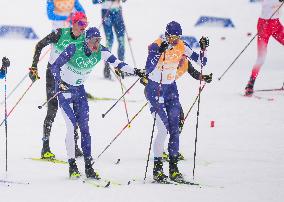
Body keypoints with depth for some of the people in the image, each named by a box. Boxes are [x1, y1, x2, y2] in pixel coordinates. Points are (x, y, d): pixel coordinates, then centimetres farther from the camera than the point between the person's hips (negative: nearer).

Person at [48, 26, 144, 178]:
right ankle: (72, 166, -10)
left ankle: (88, 166, 2)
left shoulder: (101, 52, -11)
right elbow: (55, 67, -20)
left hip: (80, 89, 5)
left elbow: (117, 63, -5)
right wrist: (59, 82, -36)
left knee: (84, 127, -1)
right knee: (71, 126, -14)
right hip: (64, 89, -5)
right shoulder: (74, 49, -24)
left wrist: (134, 71, -17)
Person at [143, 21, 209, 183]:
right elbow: (149, 69, -31)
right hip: (154, 89, -5)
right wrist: (159, 52, -40)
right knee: (163, 128, -14)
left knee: (175, 128, 0)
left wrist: (204, 49, -17)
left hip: (171, 89, 5)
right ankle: (157, 168, -8)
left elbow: (201, 62, 1)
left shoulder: (181, 47, -2)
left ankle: (174, 167, 5)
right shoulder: (156, 46, -17)